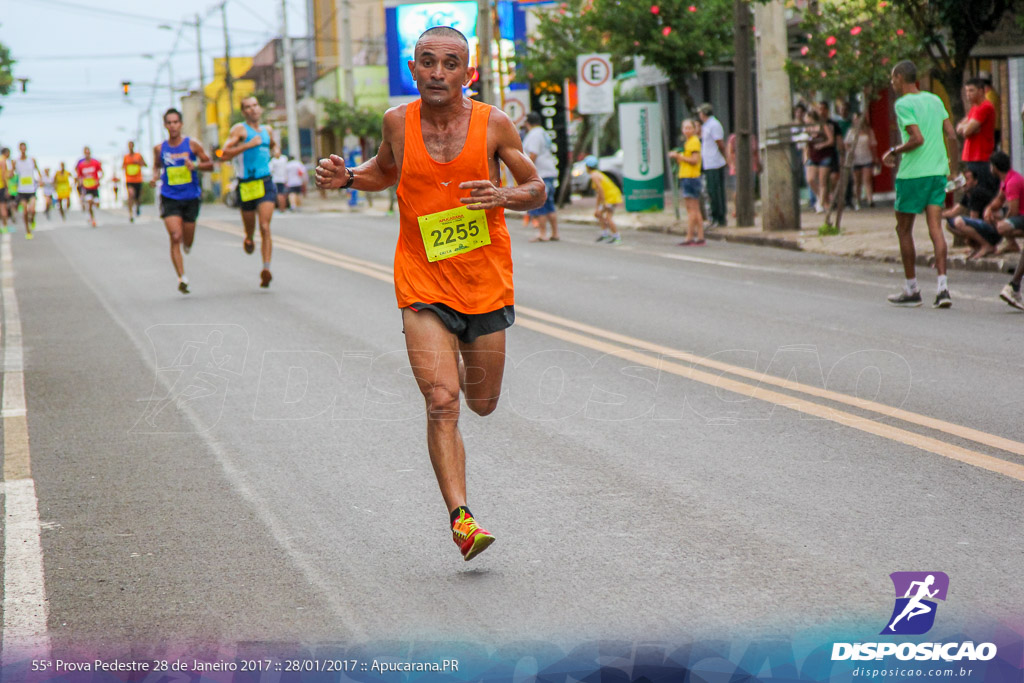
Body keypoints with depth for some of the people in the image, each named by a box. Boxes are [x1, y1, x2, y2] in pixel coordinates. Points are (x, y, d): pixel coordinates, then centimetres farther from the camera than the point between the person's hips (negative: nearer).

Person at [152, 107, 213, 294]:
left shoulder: (192, 144, -3)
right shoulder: (160, 149, 2)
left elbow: (210, 165, 3)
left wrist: (195, 165, -16)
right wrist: (155, 177, -3)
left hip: (191, 198, 1)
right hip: (169, 199, 0)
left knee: (188, 242, 10)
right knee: (175, 238, -17)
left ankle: (186, 245, 49)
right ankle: (182, 277, -16)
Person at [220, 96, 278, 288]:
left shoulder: (267, 131, 15)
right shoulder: (240, 129, -2)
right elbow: (224, 153, -13)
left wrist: (272, 152, 15)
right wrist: (248, 145, -20)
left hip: (266, 184, 2)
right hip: (247, 184, -2)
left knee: (265, 227, -13)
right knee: (250, 228, 11)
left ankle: (267, 269, -20)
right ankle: (248, 240, 49)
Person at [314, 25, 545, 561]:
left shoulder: (492, 124, -7)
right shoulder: (399, 122, -2)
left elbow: (537, 190, 3)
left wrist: (503, 198, -19)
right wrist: (347, 178, -1)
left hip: (486, 285, 1)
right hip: (423, 287, -1)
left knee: (482, 404, 15)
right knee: (442, 402, -16)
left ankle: (461, 362, 52)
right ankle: (460, 518, -15)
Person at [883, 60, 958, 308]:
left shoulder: (903, 104, -9)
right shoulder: (934, 100, 12)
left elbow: (918, 139, -18)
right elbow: (952, 136, 10)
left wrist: (894, 152, -4)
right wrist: (952, 168, 19)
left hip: (912, 175, -6)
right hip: (938, 172, 6)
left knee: (904, 230, 7)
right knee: (935, 228, 2)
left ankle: (912, 290, 11)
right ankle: (942, 287, -12)